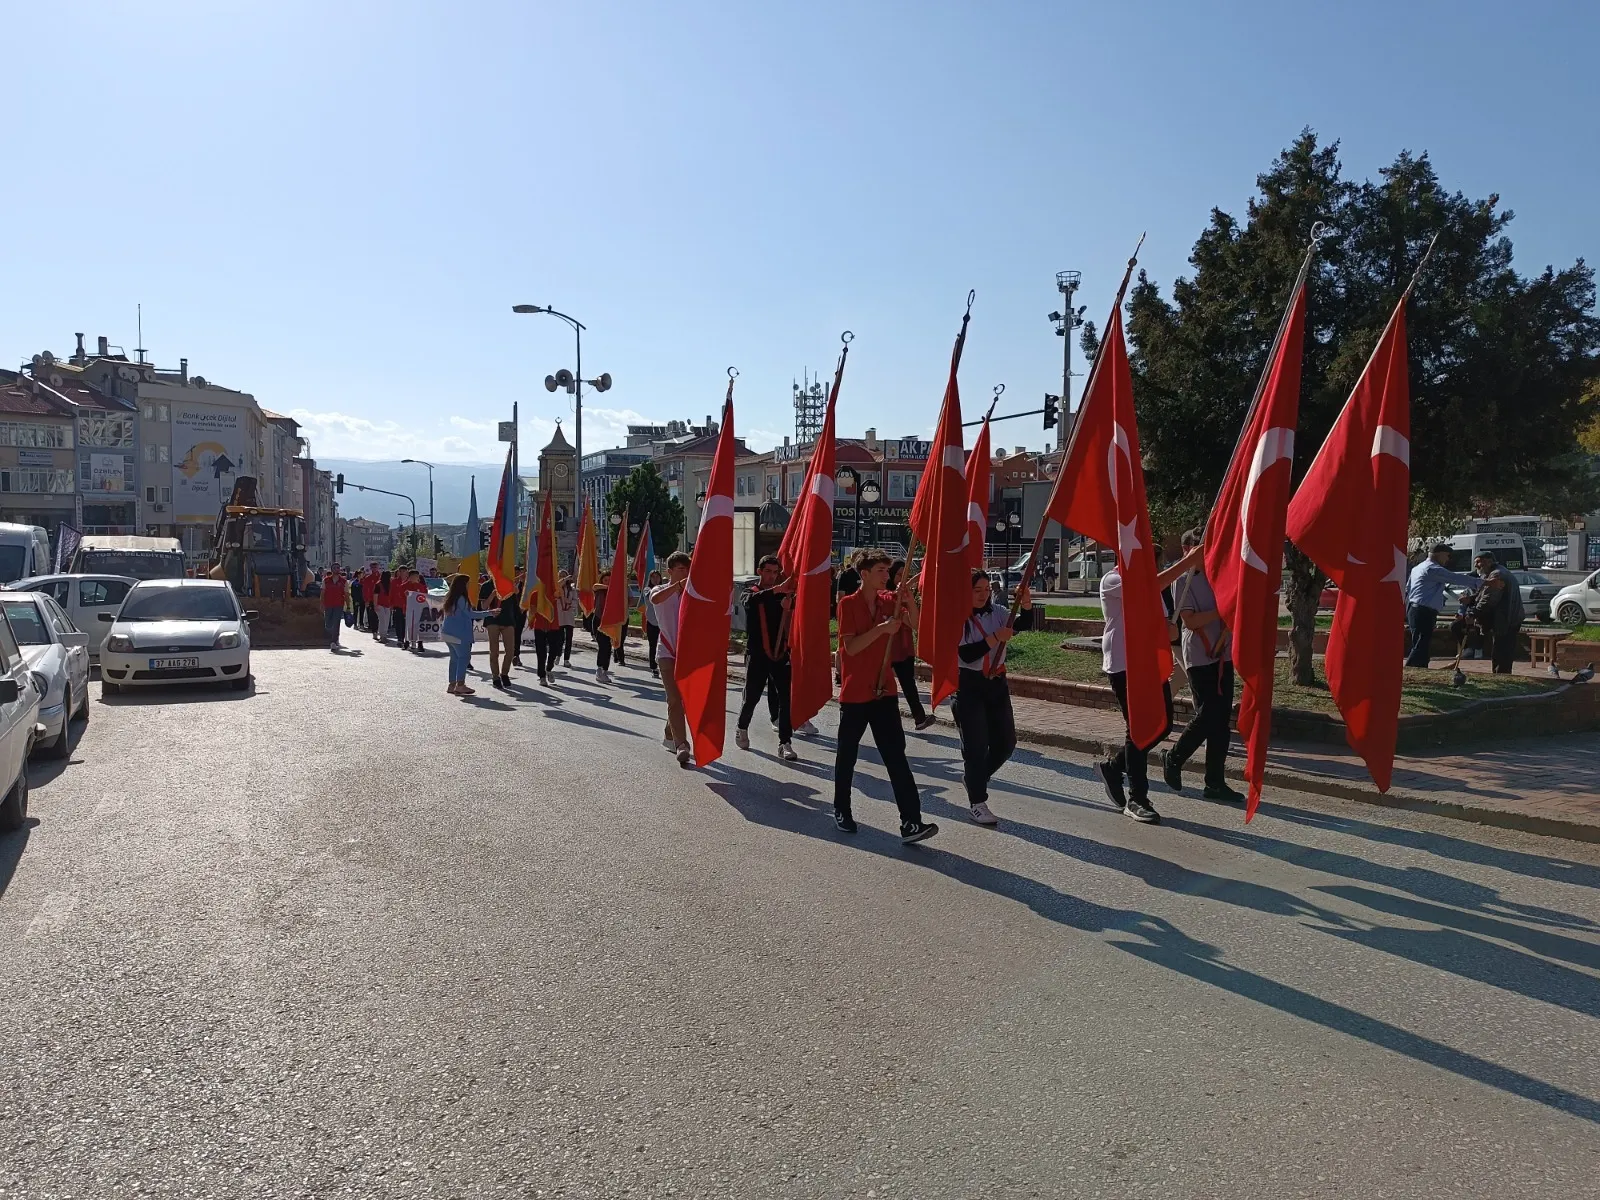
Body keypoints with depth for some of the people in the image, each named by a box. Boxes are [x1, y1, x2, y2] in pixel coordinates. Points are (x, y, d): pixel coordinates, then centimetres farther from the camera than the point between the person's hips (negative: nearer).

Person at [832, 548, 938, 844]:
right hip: (854, 693, -4)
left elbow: (914, 624, -1)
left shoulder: (888, 601, 5)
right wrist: (882, 629, -23)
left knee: (896, 755, -3)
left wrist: (907, 595, -14)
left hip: (883, 691, 4)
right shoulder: (848, 603, -10)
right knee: (847, 755, 10)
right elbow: (851, 647, -16)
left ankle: (911, 822, -7)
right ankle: (841, 811, 30)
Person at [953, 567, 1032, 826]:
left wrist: (1026, 604, -24)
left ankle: (974, 777, 35)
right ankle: (977, 803, 9)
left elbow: (1024, 625, -6)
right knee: (976, 745, -3)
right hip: (969, 687, -6)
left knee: (1006, 741, 11)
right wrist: (996, 637, -22)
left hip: (997, 683, 6)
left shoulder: (996, 613, 5)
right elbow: (967, 655, -19)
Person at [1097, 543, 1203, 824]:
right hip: (1124, 665, -8)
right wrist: (1187, 562, -30)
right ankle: (1136, 799, 4)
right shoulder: (1112, 581, -10)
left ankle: (1113, 766, 26)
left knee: (1162, 725, 7)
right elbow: (1149, 588, -29)